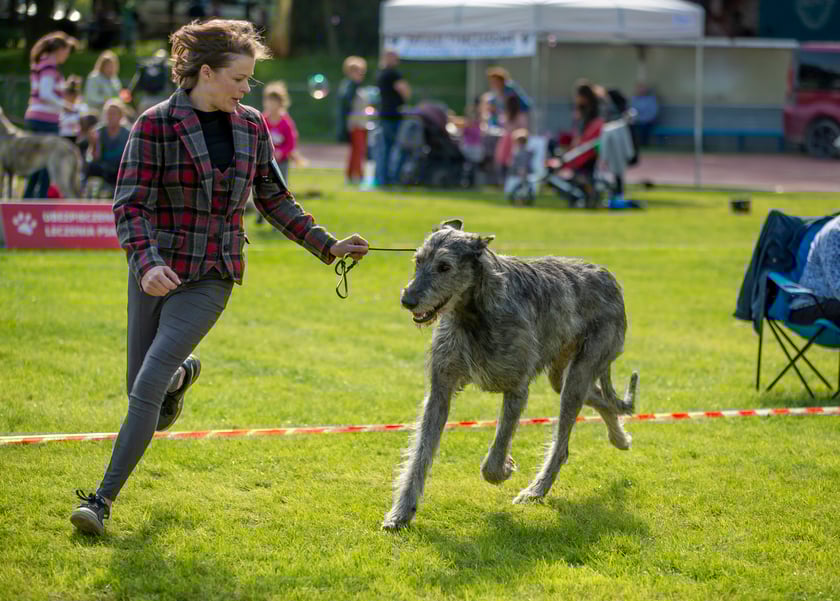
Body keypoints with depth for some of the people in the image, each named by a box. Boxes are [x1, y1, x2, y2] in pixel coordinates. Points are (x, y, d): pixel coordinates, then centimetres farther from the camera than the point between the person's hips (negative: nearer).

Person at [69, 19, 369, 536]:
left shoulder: (250, 126, 5)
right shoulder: (156, 125, -10)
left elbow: (274, 199, 17)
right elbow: (130, 203, -13)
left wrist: (327, 245, 15)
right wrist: (147, 263, -29)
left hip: (213, 278, 1)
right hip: (158, 273, -1)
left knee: (147, 386, -13)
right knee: (142, 390, 10)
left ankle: (105, 499, -7)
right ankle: (183, 373, 47)